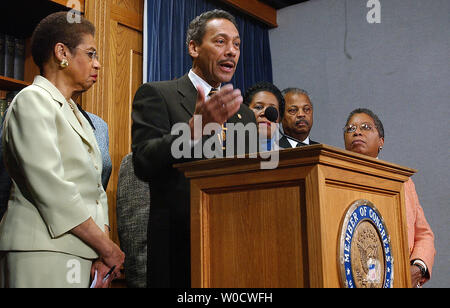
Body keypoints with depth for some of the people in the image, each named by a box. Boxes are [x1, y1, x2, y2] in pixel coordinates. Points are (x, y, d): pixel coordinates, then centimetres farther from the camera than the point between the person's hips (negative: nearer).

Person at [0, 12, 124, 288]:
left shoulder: (76, 115, 20)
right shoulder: (32, 100, -6)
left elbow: (94, 187, 13)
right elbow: (51, 188, -17)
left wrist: (103, 249, -1)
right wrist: (106, 247, -13)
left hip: (78, 252, 8)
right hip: (41, 251, -7)